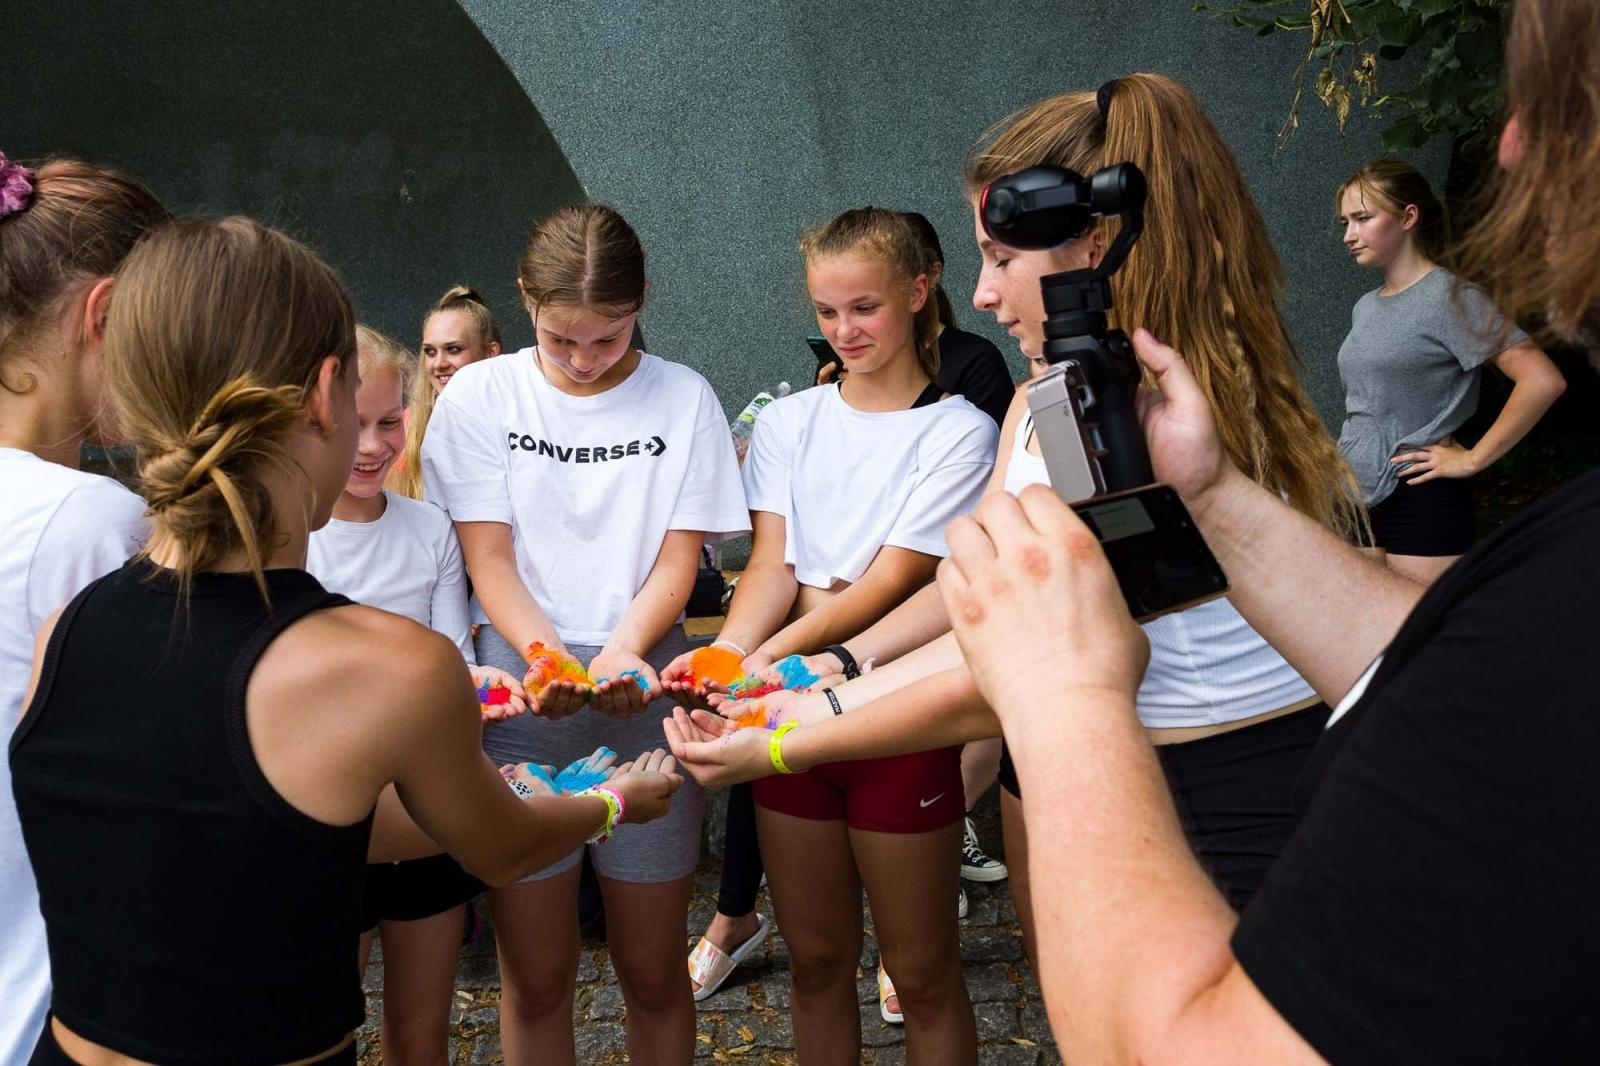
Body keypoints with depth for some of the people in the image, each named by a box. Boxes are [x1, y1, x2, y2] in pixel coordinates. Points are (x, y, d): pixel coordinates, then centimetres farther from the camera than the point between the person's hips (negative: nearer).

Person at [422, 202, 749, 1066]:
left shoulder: (682, 397, 4)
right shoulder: (480, 395, 4)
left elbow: (678, 558, 1)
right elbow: (489, 558, -1)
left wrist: (624, 651, -18)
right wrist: (547, 656, -20)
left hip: (643, 691, 0)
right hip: (522, 691, 0)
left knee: (651, 970, 8)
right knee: (534, 975, 7)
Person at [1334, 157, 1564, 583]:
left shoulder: (1449, 297, -10)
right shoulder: (1365, 308, 12)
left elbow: (1542, 380, -18)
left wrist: (1472, 459, -15)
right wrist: (1346, 448, 12)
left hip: (1421, 503, -7)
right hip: (1356, 500, 7)